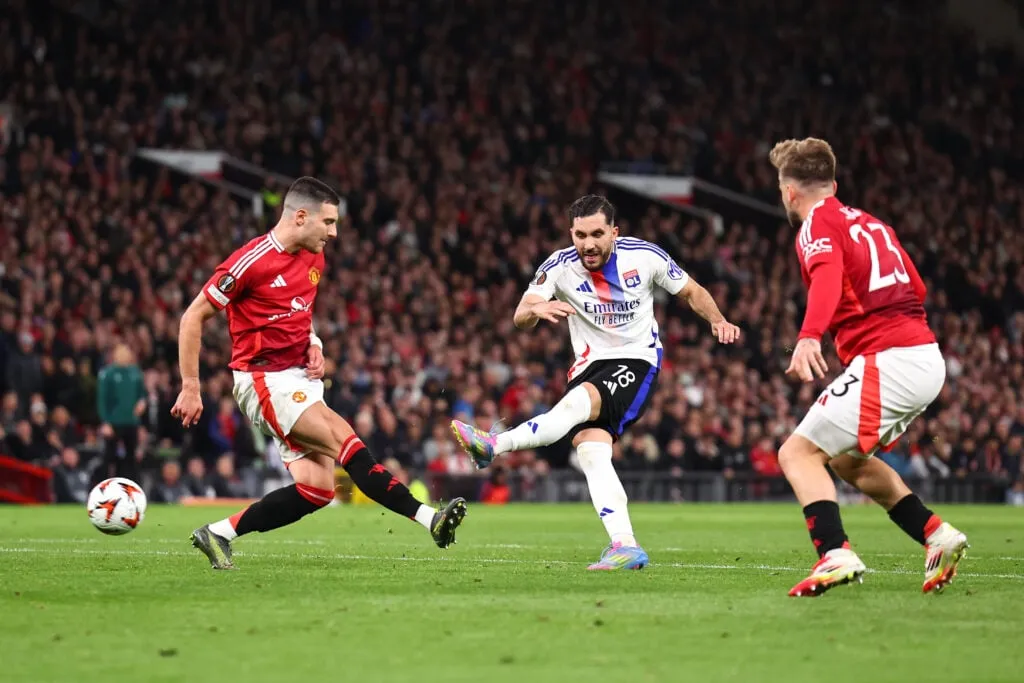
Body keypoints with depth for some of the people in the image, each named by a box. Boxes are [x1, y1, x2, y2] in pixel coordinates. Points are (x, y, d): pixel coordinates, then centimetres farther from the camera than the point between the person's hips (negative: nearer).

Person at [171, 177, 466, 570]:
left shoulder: (314, 260, 10)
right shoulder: (252, 261, -13)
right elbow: (193, 318, -8)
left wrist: (313, 345, 6)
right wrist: (190, 388, -9)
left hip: (302, 381, 8)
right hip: (264, 381, -8)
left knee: (316, 491, -4)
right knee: (344, 440, -24)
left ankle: (218, 534, 6)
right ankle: (428, 518, -29)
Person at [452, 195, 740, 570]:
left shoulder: (644, 256, -6)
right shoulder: (560, 267, -5)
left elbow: (692, 292, 9)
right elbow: (520, 318, -16)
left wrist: (718, 320, -10)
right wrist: (536, 308, -40)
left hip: (636, 361, -3)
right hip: (590, 366, 3)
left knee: (579, 401, -32)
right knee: (591, 450, -20)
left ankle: (494, 445, -37)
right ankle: (625, 546, -25)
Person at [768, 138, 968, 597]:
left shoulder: (818, 225, -4)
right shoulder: (869, 223, 21)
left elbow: (828, 278, -26)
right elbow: (917, 289, 27)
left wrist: (809, 338, -41)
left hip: (886, 361, -8)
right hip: (928, 358, 8)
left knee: (798, 453, -5)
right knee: (847, 458, 25)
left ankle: (835, 555, -24)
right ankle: (936, 536, 17)